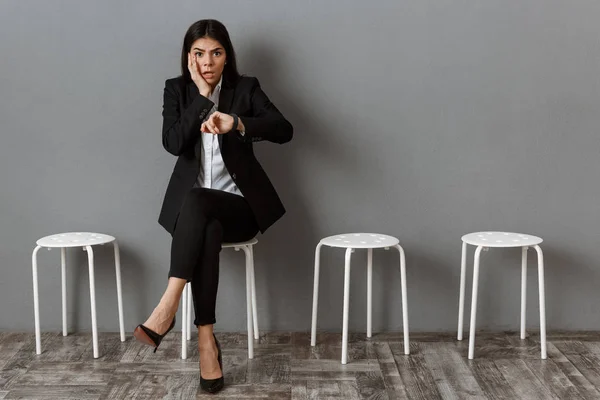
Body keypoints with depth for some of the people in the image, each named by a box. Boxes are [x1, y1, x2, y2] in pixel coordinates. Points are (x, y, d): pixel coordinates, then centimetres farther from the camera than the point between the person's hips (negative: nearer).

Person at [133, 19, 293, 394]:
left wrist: (236, 123, -31)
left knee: (195, 201, -35)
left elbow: (285, 130, -16)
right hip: (192, 204, 1)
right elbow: (173, 143, -11)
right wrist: (202, 95, -13)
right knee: (208, 231, -34)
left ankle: (168, 306, -38)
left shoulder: (246, 87, 1)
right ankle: (206, 339, -34)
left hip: (239, 204, -1)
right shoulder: (177, 89, 5)